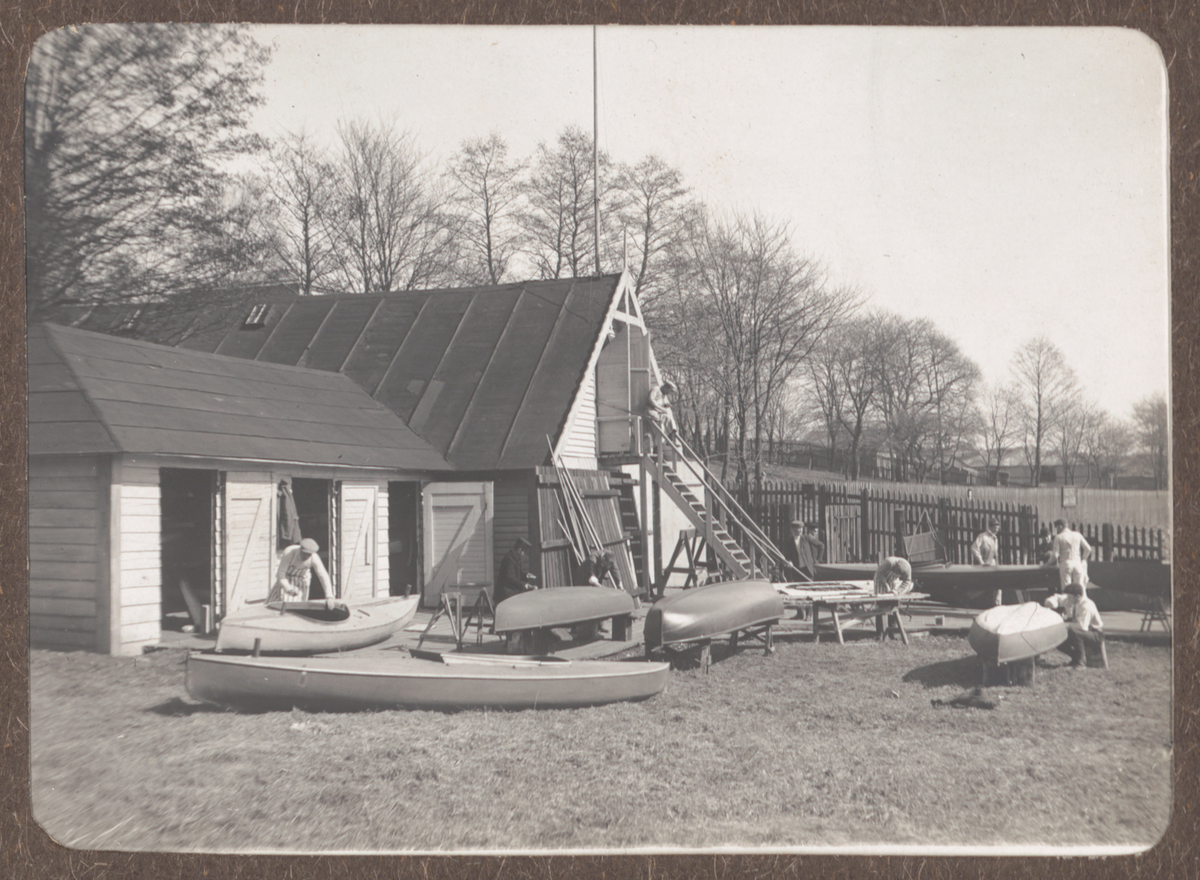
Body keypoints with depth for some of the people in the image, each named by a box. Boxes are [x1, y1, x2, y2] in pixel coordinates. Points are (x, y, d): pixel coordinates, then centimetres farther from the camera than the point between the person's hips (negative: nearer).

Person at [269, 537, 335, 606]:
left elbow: (323, 576, -27)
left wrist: (329, 597, -37)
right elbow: (281, 575, -33)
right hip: (285, 581, -1)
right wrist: (289, 589, -50)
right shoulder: (289, 553, -34)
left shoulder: (314, 558, -28)